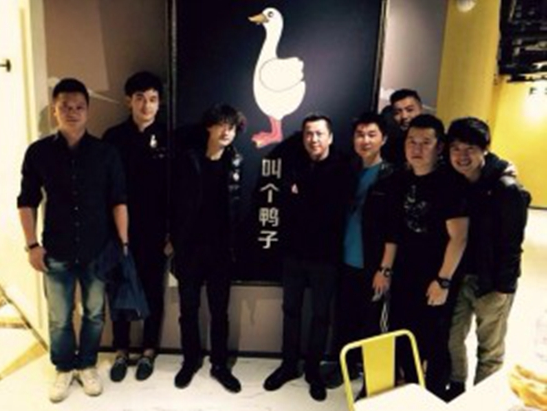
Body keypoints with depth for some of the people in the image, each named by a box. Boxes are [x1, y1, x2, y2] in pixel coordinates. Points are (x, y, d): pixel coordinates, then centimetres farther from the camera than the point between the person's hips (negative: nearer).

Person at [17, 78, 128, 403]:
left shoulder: (105, 153, -4)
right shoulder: (38, 152, -2)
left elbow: (118, 201, -3)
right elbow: (27, 201, 3)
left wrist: (123, 243, -6)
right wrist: (32, 245, -2)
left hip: (98, 251, 0)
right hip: (57, 253, 1)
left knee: (95, 314, 14)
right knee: (59, 319, 13)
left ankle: (87, 365, 36)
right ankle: (64, 368, 37)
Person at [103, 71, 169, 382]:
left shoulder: (167, 138, -2)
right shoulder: (114, 136, 1)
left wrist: (173, 229, -6)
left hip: (155, 230, -1)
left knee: (153, 290, 10)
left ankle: (149, 350, 27)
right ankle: (121, 351, 28)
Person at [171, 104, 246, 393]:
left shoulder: (236, 164, 1)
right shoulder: (190, 161, -2)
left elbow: (239, 207, -1)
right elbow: (176, 203, -3)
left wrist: (236, 245, -5)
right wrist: (174, 239, -7)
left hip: (221, 249, 1)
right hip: (190, 247, 0)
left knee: (220, 310, 12)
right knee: (188, 309, 12)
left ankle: (220, 365, 28)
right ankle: (191, 361, 32)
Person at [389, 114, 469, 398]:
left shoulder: (450, 182, -15)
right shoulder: (403, 179, 4)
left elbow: (459, 237, -17)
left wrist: (443, 280, -16)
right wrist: (386, 268, 11)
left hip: (434, 279, -6)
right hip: (403, 276, 6)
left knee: (434, 345, 10)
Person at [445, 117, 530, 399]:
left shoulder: (508, 190, -16)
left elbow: (511, 243, -15)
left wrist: (500, 286, -13)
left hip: (493, 282, -5)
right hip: (459, 277, 5)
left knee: (490, 349, 11)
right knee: (452, 338, 17)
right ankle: (455, 390, 39)